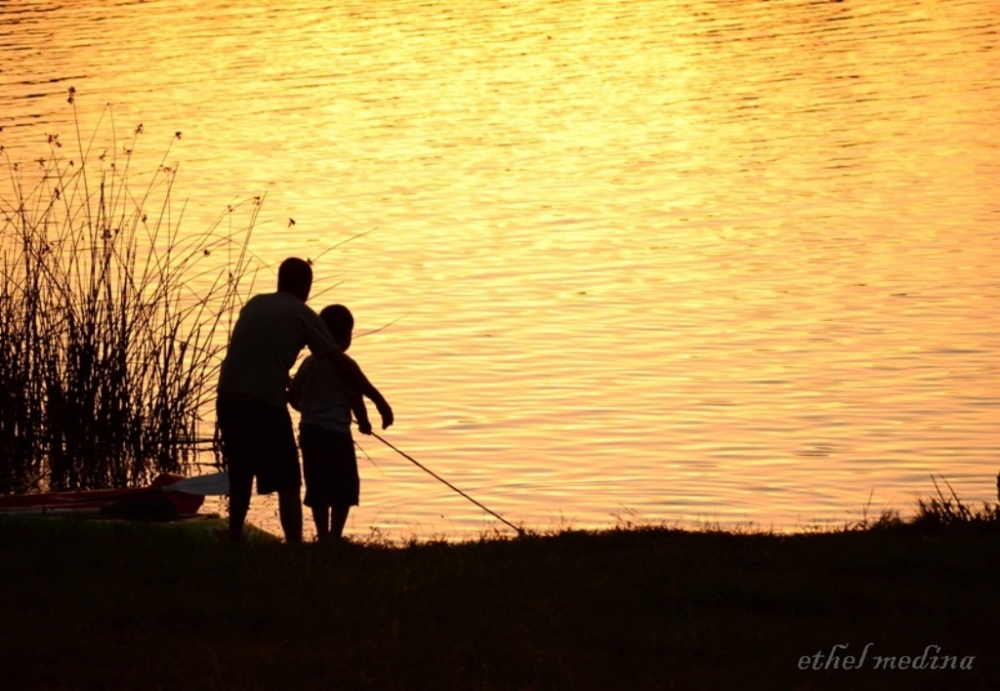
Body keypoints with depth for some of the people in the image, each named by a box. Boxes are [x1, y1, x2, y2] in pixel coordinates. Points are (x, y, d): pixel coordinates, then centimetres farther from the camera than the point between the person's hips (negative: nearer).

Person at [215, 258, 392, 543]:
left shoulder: (254, 305, 16)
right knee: (287, 484, 2)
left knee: (240, 477, 22)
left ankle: (234, 541, 29)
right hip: (266, 404, -6)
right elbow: (342, 364, -1)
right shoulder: (302, 314, 1)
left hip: (227, 399, 6)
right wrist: (377, 399, 4)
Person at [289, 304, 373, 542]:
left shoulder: (309, 363, 8)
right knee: (344, 487, 3)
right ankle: (335, 536, -2)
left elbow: (293, 396, 12)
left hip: (309, 431, 6)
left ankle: (323, 536, 13)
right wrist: (364, 423, 6)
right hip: (336, 433, -6)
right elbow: (355, 399, -11)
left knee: (317, 487, 11)